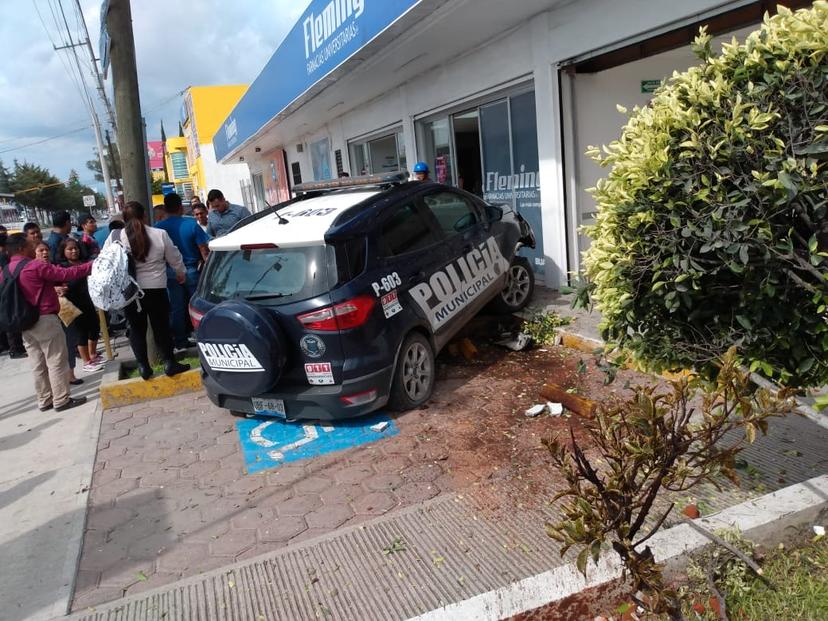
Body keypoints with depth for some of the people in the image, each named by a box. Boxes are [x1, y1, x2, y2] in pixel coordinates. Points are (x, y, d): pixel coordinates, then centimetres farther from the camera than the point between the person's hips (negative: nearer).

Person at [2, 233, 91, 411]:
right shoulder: (36, 266, -16)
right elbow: (66, 273, -16)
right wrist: (91, 266, -8)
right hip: (45, 320, -8)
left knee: (38, 364, 14)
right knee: (57, 362, 1)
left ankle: (44, 400, 21)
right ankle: (61, 400, 6)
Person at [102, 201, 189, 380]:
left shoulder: (114, 237, -4)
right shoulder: (159, 234, -6)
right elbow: (175, 258, 5)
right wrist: (181, 273, 24)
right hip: (155, 289, -1)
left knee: (136, 328, 12)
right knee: (161, 326, 10)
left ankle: (143, 366, 15)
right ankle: (169, 363, 11)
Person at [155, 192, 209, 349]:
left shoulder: (158, 227, -4)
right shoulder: (191, 223, -10)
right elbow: (203, 249, -11)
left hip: (170, 272, 2)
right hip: (191, 270, -2)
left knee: (176, 308, 9)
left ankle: (180, 342, 17)